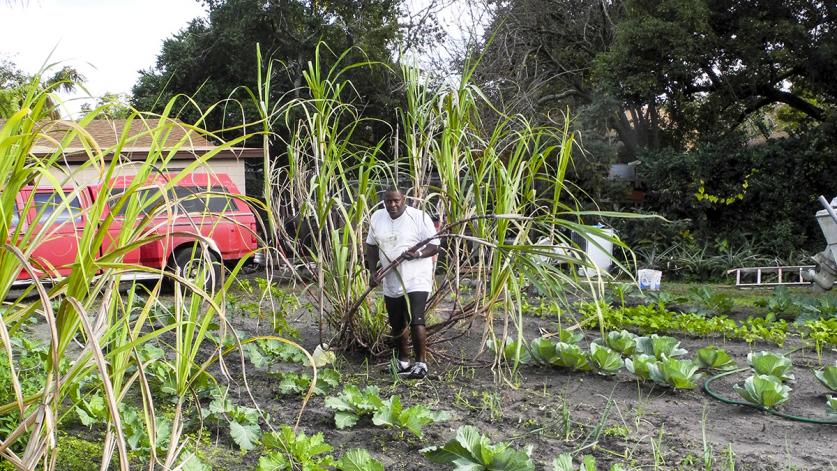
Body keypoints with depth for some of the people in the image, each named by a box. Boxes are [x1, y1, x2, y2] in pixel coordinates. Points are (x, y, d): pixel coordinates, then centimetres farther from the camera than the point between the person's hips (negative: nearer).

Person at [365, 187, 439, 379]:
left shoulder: (420, 217, -11)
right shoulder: (377, 218, 4)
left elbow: (434, 246, -10)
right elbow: (372, 246, 13)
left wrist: (417, 254, -28)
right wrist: (373, 272, 3)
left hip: (416, 281, -5)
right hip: (391, 283, 6)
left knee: (416, 321, -16)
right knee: (397, 325, 15)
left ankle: (421, 363, -4)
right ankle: (403, 361, 32)